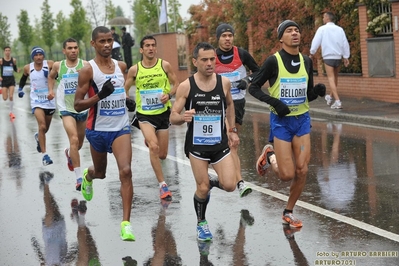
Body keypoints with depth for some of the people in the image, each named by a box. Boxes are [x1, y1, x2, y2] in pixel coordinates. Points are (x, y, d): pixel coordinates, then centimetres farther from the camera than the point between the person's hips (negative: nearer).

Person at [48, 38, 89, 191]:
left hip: (83, 108, 2)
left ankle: (69, 153, 56)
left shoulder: (85, 65, -8)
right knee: (74, 140, -20)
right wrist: (51, 90, 8)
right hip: (66, 109, -1)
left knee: (79, 143, 18)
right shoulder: (58, 66, -1)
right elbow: (51, 76, 21)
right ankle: (79, 178, -19)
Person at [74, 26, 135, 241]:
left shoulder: (121, 66, 4)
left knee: (125, 171, -16)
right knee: (100, 173, 18)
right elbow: (77, 105, -14)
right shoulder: (88, 70, -11)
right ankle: (88, 176, 58)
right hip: (98, 129, -2)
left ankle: (126, 223, -15)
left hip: (121, 128, 2)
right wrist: (100, 96, -26)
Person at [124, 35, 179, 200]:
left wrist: (169, 95, -17)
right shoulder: (134, 69, -4)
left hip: (163, 113, 2)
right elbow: (125, 89, 8)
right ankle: (163, 185, -15)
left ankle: (149, 141, 48)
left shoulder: (164, 65, -4)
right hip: (144, 114, -2)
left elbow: (176, 85, 2)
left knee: (162, 155, 10)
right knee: (154, 147, -24)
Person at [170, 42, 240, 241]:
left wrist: (232, 130, 16)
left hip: (220, 143, 2)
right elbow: (173, 117, -9)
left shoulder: (224, 82, -3)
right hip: (196, 145, -2)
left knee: (229, 185, -9)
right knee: (202, 189, 1)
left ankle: (212, 182, 27)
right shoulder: (186, 86, -10)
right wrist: (183, 117, -31)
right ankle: (201, 223, 28)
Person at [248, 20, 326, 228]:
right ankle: (269, 156, 26)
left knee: (302, 171, -1)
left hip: (302, 120, 4)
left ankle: (288, 212, 19)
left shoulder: (306, 62, 5)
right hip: (281, 121, -4)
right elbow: (253, 87, -6)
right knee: (287, 175, -7)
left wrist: (317, 91, -10)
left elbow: (308, 96, 13)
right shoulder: (274, 61, -11)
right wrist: (274, 102, -20)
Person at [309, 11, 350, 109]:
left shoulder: (322, 29, -4)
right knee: (335, 77, 21)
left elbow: (316, 41, -6)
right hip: (338, 57, 4)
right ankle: (331, 97, 36)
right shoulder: (339, 29, 4)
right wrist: (346, 57, 7)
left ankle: (337, 101, -18)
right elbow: (345, 43, 2)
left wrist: (312, 53, 6)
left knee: (331, 78, -5)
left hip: (328, 57, -4)